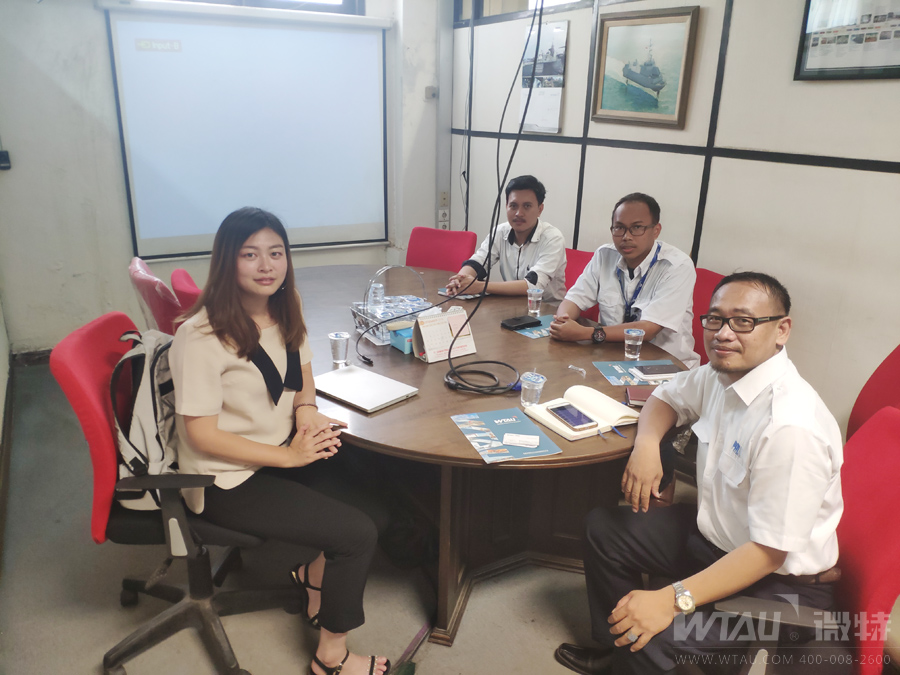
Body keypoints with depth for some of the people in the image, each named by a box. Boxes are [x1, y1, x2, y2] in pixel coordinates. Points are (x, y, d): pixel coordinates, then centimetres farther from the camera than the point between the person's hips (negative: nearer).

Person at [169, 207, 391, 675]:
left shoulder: (284, 312, 2)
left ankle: (316, 571, 16)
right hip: (229, 480, -7)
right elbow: (202, 435, -19)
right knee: (359, 534, -14)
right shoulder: (200, 336, -21)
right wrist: (289, 456, -22)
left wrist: (307, 410, -6)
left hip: (283, 453, 7)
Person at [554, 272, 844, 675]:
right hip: (715, 533, 9)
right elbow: (666, 398, 13)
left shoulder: (792, 427, -32)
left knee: (649, 639, -27)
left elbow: (768, 551, -30)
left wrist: (672, 599, -33)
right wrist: (646, 445, -9)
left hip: (779, 582, -8)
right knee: (603, 528, 9)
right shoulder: (719, 374, -7)